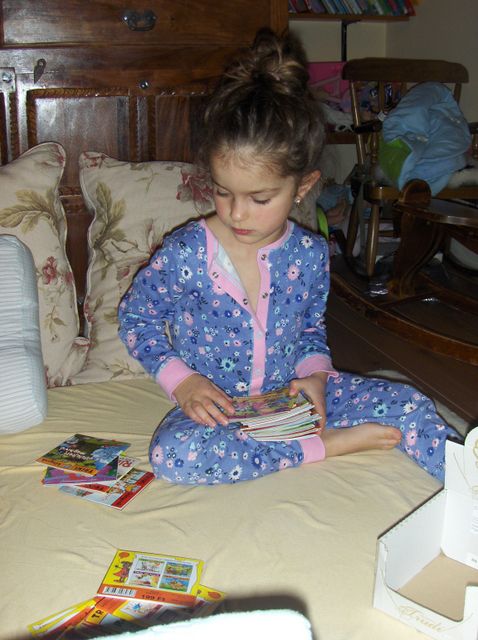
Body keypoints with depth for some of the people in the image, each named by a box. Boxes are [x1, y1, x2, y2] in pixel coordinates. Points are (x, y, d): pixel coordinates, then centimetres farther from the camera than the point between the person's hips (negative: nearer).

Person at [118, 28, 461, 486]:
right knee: (174, 454, -37)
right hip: (214, 405, -2)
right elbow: (136, 317, -2)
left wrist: (314, 374, -10)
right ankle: (326, 445, -24)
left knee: (410, 406, -14)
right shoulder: (185, 253, -15)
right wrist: (181, 380, -15)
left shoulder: (309, 254, -5)